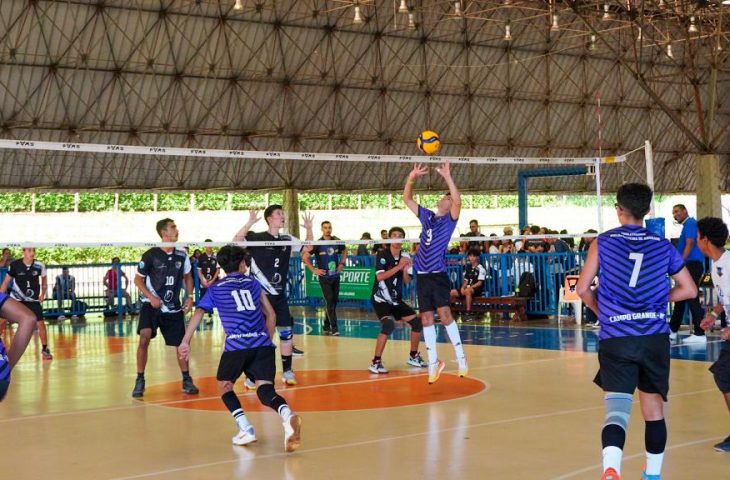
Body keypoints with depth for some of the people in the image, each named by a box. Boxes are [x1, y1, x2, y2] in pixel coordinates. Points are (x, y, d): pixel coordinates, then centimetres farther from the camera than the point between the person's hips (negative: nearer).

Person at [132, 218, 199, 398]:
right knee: (144, 338, -21)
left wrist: (190, 297, 2)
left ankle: (187, 381, 22)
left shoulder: (181, 255, 1)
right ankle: (140, 381, -9)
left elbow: (187, 276, 16)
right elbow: (138, 279, -4)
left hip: (173, 307, 4)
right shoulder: (151, 255, -11)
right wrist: (151, 297, -18)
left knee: (182, 343, 5)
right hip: (151, 305, -4)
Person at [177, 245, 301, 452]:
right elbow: (271, 315, 25)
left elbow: (198, 313, 5)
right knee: (265, 389, -5)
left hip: (236, 344, -2)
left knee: (223, 385, 20)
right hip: (263, 343, 2)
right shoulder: (253, 283, 23)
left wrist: (185, 342, 1)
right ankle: (287, 415, -38)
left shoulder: (216, 289, 18)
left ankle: (245, 428, 1)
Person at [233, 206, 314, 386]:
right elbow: (236, 242, -26)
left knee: (286, 332, 6)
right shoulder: (256, 238, -10)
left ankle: (287, 371, 19)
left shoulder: (287, 240, 7)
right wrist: (249, 223, -36)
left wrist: (309, 229, 3)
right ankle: (252, 374, 8)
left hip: (279, 295, 5)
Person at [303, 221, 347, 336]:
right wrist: (314, 270, -11)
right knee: (329, 301, -11)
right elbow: (304, 257, -10)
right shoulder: (317, 244, -10)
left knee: (333, 301, 9)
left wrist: (342, 263, 11)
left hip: (335, 276, 5)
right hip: (324, 277, -5)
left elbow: (344, 251, 23)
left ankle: (326, 327, 22)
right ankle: (334, 328, -12)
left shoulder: (337, 241, 2)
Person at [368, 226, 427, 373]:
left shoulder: (405, 256, 2)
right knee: (389, 324, -30)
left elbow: (407, 282, 2)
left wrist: (405, 270, -19)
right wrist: (398, 266, -30)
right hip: (381, 299, -7)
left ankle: (413, 356, 25)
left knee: (417, 322, 5)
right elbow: (379, 277, -26)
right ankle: (376, 362, -24)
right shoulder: (382, 255, -13)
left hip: (396, 300, 7)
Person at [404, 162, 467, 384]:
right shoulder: (426, 216, 14)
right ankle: (433, 362, 11)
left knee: (444, 314, -14)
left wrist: (447, 177, -24)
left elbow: (458, 200, -19)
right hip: (422, 275, 5)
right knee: (426, 318, 5)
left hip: (438, 275, -5)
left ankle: (461, 357, -6)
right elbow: (407, 199, 12)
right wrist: (412, 177, -2)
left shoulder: (450, 219, 0)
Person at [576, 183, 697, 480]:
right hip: (655, 336, 2)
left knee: (617, 407, -9)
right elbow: (689, 290, 10)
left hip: (615, 338, -2)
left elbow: (583, 289, 2)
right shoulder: (663, 246, 8)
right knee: (654, 409, 16)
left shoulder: (603, 242, 2)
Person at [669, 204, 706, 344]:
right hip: (690, 265, 11)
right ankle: (672, 330, 22)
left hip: (692, 265, -11)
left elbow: (690, 244, -18)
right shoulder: (688, 225, 22)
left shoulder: (690, 223, -8)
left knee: (692, 299, -13)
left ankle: (699, 334, -15)